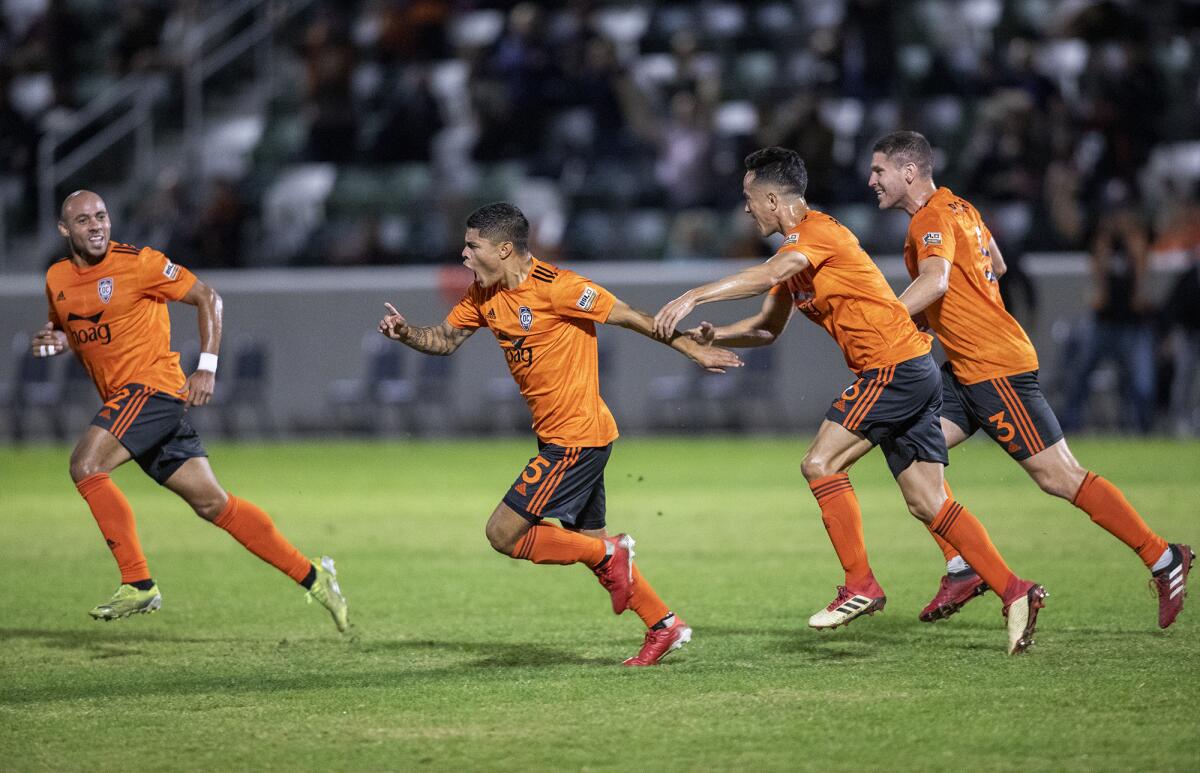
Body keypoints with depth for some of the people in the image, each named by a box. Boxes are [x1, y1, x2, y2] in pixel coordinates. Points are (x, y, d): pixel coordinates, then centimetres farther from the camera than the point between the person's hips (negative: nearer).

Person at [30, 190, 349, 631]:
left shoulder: (137, 263, -8)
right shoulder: (56, 279, 11)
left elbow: (206, 297, -3)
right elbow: (68, 331, 28)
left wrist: (207, 367, -10)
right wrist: (54, 342, 4)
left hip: (152, 384, -7)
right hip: (121, 396, 7)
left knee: (86, 465, -23)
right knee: (211, 503, 5)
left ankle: (139, 585, -19)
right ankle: (311, 575, 13)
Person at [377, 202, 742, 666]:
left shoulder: (554, 287, -19)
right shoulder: (484, 296, 5)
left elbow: (630, 317, -13)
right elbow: (443, 339, 14)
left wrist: (696, 352, -6)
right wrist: (405, 333, -8)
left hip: (576, 438, -9)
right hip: (557, 437, 9)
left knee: (503, 534, -10)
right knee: (589, 541, 15)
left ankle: (609, 556, 0)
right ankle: (664, 626, 24)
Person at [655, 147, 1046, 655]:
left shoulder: (818, 231, -11)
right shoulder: (794, 252, 20)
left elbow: (767, 276, -30)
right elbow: (768, 328, 24)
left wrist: (692, 297, -32)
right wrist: (714, 336, 6)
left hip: (894, 365, -10)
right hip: (910, 371, 10)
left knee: (821, 464, -10)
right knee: (927, 502, 5)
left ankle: (860, 585, -8)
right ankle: (1015, 591, 0)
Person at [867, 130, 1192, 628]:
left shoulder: (933, 218, -15)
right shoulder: (957, 207, 14)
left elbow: (935, 280, -34)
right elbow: (995, 267, 28)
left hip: (995, 368, -10)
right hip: (966, 369, 10)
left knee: (1059, 478, -7)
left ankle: (1163, 559, 0)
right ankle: (962, 570, 0)